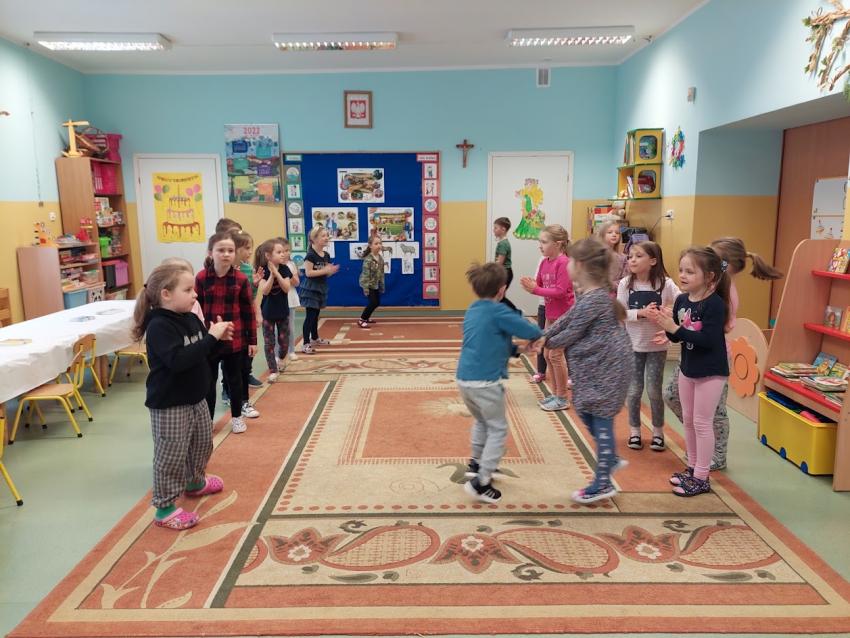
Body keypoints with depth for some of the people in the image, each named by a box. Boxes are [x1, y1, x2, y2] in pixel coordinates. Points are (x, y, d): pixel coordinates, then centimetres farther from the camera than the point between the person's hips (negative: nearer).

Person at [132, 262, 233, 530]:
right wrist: (211, 337, -33)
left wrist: (218, 338, -5)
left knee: (202, 444, 24)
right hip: (169, 405, -9)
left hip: (196, 399, 9)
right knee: (171, 456, 1)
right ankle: (164, 508, 14)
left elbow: (203, 354, 15)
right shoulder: (159, 326, -22)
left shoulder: (191, 319, 4)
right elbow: (178, 360, -35)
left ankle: (195, 482, 48)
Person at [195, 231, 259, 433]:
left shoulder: (241, 279, -6)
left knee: (235, 379, 14)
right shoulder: (201, 278, -7)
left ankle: (236, 417, 30)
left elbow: (248, 311, -1)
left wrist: (252, 339, 1)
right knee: (208, 381, 12)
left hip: (235, 339, 0)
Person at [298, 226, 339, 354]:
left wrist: (332, 271, -8)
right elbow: (308, 272, -23)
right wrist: (325, 270, -24)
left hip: (320, 288, 8)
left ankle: (315, 338, 34)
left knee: (316, 314, 20)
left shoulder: (326, 255, 9)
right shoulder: (311, 255, -16)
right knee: (310, 315, -10)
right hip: (310, 288, -8)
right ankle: (305, 344, -8)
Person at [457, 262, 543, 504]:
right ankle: (481, 482, 4)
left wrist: (516, 349, 15)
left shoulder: (472, 311, 12)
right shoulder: (498, 311, -12)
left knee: (481, 421, 29)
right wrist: (539, 335, 10)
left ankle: (476, 464, 39)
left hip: (464, 379, 8)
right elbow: (531, 331, -13)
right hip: (485, 383, -8)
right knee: (497, 429, 6)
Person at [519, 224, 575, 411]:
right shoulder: (544, 263, 6)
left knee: (556, 354, -4)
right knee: (547, 355, 13)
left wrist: (535, 289, -24)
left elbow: (560, 291, -23)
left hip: (564, 315, -9)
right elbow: (540, 286, 10)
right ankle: (555, 393, 26)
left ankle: (562, 398, 9)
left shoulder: (563, 262, -19)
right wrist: (531, 286, -12)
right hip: (551, 314, 9)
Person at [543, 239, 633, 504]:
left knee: (600, 422, 1)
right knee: (585, 411, 21)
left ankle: (603, 484, 15)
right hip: (597, 366, 10)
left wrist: (546, 343, 1)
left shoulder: (592, 300, -23)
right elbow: (567, 319, 13)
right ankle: (611, 459, 36)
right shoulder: (592, 294, 8)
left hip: (606, 368, -10)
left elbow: (571, 333, -16)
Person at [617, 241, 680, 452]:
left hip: (657, 345, -1)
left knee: (654, 390, 5)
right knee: (634, 390, 7)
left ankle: (658, 432, 25)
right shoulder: (625, 284, -6)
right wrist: (640, 313, -23)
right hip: (632, 345, 1)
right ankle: (634, 431, 25)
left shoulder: (665, 284, -9)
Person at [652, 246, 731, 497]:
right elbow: (677, 338, 5)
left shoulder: (715, 304, -21)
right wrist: (664, 324, -14)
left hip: (711, 371, -7)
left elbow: (708, 340, -28)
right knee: (688, 420, 17)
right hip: (688, 368, 8)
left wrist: (674, 327, -30)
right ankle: (693, 468, 32)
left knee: (701, 423, 1)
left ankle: (701, 478, 14)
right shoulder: (681, 300, 0)